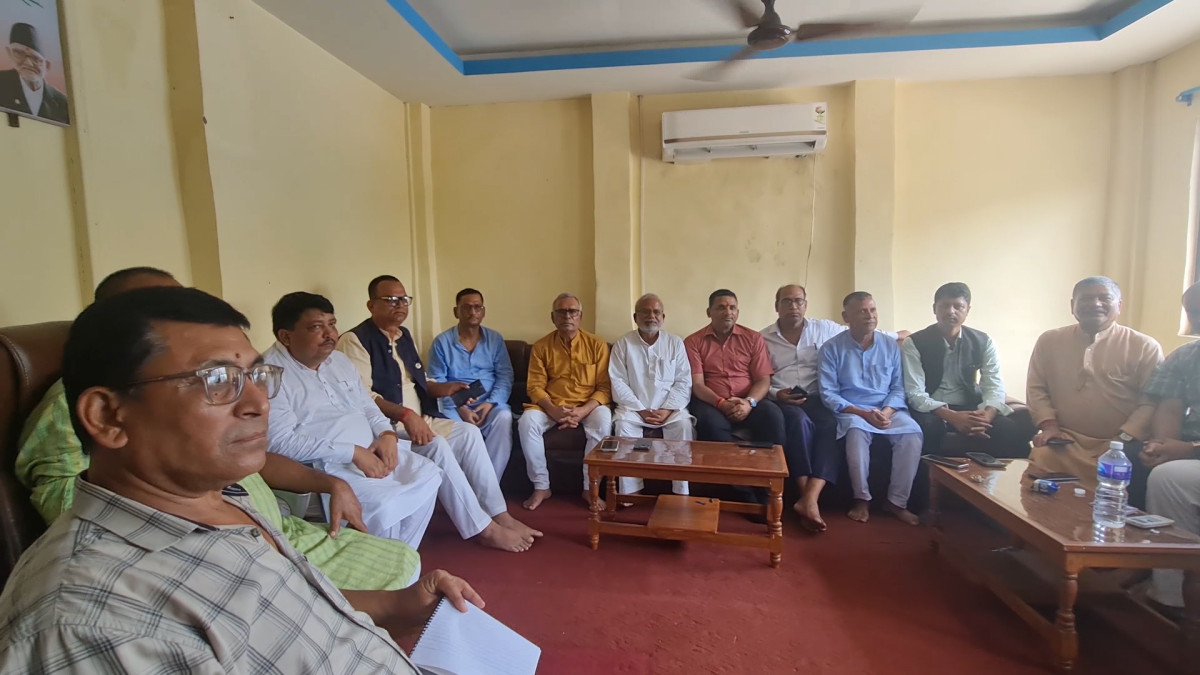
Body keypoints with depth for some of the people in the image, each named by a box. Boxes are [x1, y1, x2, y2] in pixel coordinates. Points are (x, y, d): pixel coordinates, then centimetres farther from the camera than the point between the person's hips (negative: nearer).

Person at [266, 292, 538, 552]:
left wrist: (387, 435, -7)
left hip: (371, 451, 8)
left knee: (430, 475, -2)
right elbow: (282, 442, -21)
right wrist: (353, 452, -23)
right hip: (327, 467, -7)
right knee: (383, 505, -29)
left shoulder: (338, 359, 11)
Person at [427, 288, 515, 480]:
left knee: (504, 418, -31)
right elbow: (436, 382, -3)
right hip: (454, 404, -1)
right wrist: (459, 408, -16)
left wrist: (491, 402, -13)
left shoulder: (495, 339, 10)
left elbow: (505, 376, 4)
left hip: (490, 403, 1)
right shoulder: (441, 342, 3)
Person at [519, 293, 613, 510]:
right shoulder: (541, 346, 3)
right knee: (527, 421, -27)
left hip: (588, 406, -1)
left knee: (603, 422, -33)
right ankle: (541, 486, -12)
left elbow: (605, 387, -3)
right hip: (551, 406, 1)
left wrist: (583, 411, -20)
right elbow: (535, 386, -1)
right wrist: (553, 410, -20)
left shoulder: (597, 345, 0)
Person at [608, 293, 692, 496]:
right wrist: (641, 410, -13)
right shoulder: (623, 344, 3)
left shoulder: (675, 343, 7)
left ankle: (681, 492, -18)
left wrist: (667, 410, -12)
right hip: (635, 408, 0)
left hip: (670, 408, 1)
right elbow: (618, 383, -4)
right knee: (622, 424, -30)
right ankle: (630, 491, -20)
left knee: (683, 424, -28)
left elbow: (683, 382, 1)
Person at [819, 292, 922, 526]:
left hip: (888, 410, 3)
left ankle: (896, 501, -10)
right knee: (857, 431, -36)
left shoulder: (891, 346, 7)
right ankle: (862, 498, -16)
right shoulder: (832, 348, -4)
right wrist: (863, 413, -20)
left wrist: (887, 411, -16)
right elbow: (828, 394, -9)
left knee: (912, 433, -26)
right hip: (851, 411, -3)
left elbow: (898, 388, 5)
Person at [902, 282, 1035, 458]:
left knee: (1008, 429, -26)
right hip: (931, 411, -3)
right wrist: (952, 417, -30)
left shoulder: (984, 342, 3)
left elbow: (994, 386, -5)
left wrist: (985, 417, -27)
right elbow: (914, 393, -15)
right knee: (926, 427, -36)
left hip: (970, 408, 3)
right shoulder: (914, 344, -9)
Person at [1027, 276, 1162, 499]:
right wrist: (1048, 424, -5)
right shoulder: (1049, 341, 8)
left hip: (1119, 446, -1)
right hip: (1063, 441, 1)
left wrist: (1124, 438, -12)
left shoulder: (1145, 347, 2)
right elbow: (1036, 388, 9)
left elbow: (1151, 401, -1)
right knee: (1040, 461, -25)